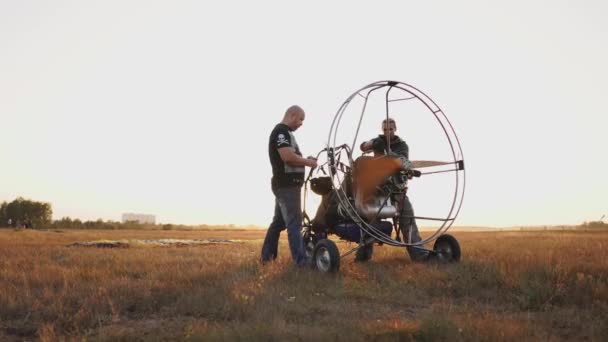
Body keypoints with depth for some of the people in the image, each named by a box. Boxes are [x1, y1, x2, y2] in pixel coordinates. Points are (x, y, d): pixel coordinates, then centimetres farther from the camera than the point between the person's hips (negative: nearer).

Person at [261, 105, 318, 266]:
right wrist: (307, 162, -12)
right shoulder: (281, 131, -13)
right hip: (287, 185, -10)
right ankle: (301, 260, -11)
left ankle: (267, 255, 20)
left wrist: (304, 160, 6)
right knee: (294, 223, -11)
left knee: (279, 221, 14)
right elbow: (288, 157, -25)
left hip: (285, 185, 10)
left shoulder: (284, 132, 20)